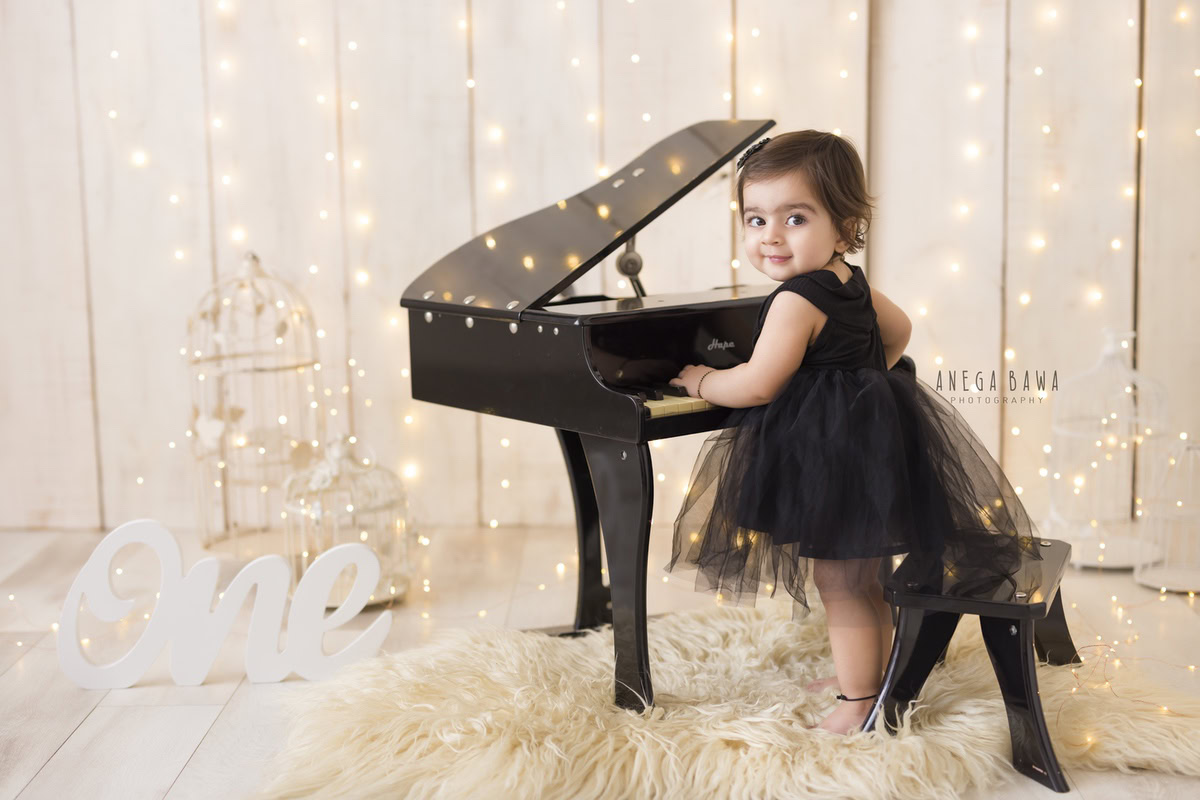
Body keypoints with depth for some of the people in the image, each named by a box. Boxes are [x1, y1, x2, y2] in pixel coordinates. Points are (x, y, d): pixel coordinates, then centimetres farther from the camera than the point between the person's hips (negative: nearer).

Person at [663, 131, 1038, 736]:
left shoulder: (797, 300, -21)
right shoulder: (852, 283, 9)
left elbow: (758, 386, -22)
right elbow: (898, 329, 27)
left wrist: (701, 381, -5)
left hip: (835, 453, -10)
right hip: (873, 430, 10)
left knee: (840, 587, -1)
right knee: (861, 580, 22)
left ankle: (858, 707, 7)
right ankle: (865, 673, 36)